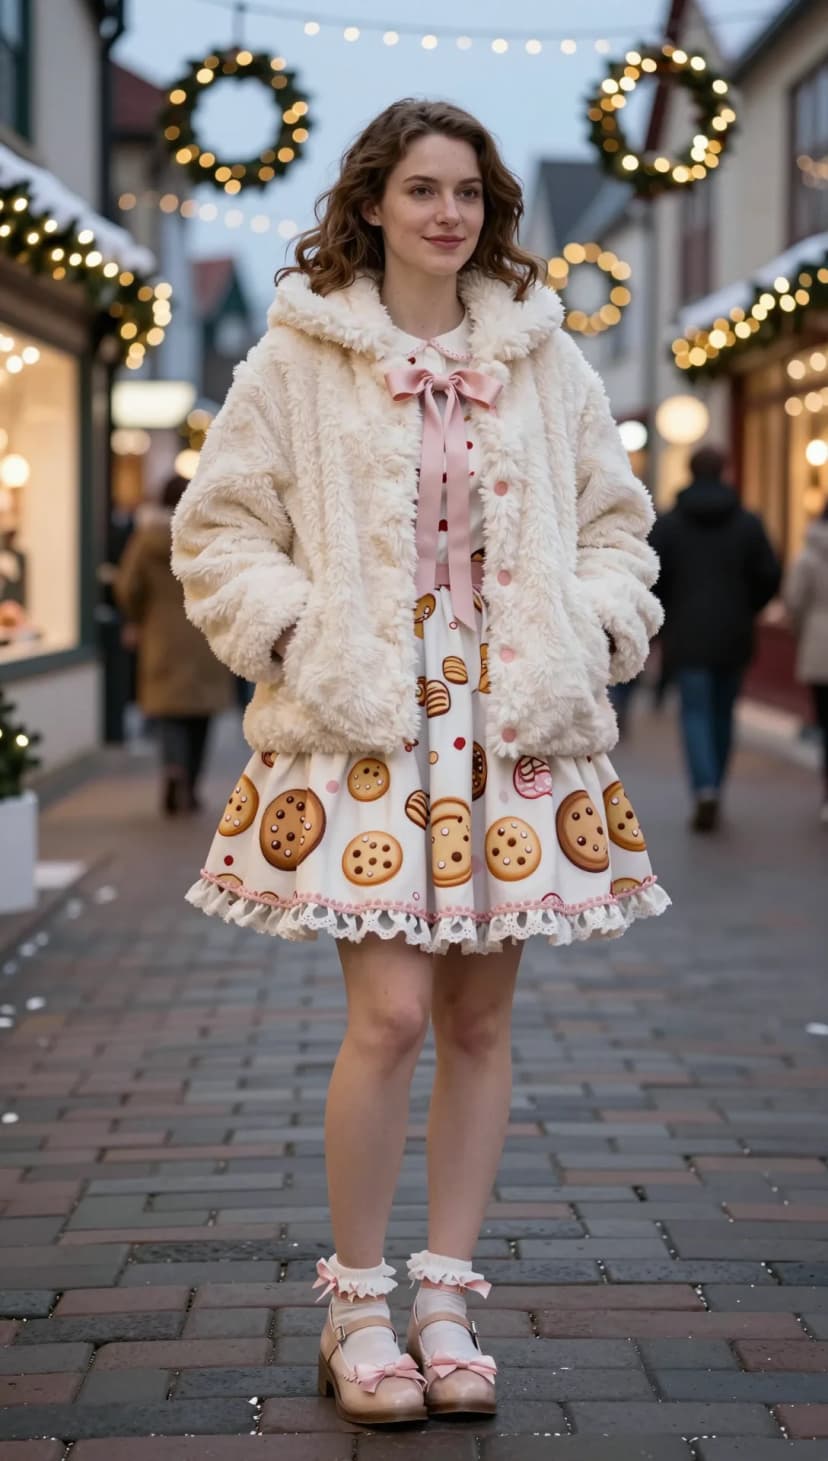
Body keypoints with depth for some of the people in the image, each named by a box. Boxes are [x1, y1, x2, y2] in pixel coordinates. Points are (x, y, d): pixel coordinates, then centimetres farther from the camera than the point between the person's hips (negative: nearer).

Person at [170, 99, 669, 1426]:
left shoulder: (545, 359, 10)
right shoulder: (300, 358, 2)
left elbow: (615, 521, 18)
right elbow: (217, 528, 5)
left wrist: (594, 629, 2)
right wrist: (293, 634, -8)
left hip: (517, 729, 3)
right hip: (365, 725, -3)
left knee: (481, 1019, 6)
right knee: (391, 1015, -11)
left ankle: (444, 1298, 18)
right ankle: (356, 1304, 7)